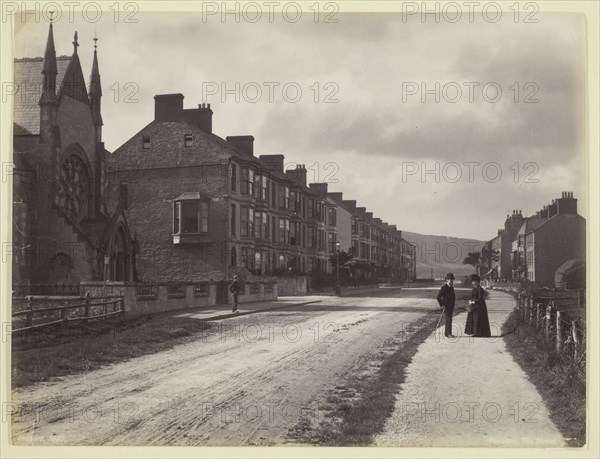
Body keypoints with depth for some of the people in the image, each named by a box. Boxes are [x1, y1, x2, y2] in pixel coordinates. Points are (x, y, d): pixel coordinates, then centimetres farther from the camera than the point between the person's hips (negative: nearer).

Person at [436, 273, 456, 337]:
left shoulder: (451, 287, 11)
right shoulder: (444, 287, -13)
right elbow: (438, 296, -16)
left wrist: (453, 306, 18)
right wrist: (441, 305, -15)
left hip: (451, 306, 8)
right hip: (446, 306, -8)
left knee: (448, 319, 12)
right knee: (449, 319, -11)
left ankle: (446, 333, 19)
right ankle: (449, 333, -8)